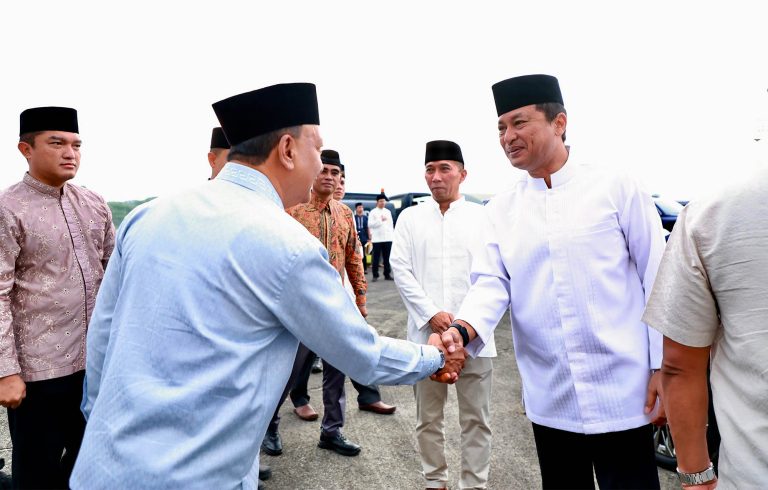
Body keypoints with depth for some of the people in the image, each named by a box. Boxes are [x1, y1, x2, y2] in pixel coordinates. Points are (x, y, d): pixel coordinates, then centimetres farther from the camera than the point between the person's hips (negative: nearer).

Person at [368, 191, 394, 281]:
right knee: (376, 258, -2)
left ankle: (387, 274, 11)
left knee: (387, 258, 4)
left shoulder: (388, 212, 16)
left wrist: (393, 235, 10)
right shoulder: (373, 212, 1)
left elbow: (391, 224, 17)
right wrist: (380, 220, -16)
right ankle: (375, 275, 4)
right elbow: (370, 224, -9)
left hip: (388, 238, 4)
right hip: (377, 239, -4)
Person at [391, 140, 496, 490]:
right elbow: (400, 269, 1)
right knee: (428, 417, 11)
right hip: (426, 333, 1)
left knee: (476, 418, 7)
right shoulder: (410, 217, 9)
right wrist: (432, 315, -10)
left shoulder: (482, 216, 5)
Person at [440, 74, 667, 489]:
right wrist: (462, 329, -24)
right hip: (549, 398, 3)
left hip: (620, 392, -3)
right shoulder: (500, 210, 5)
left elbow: (657, 278, -3)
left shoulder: (614, 187, -4)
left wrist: (664, 366, -5)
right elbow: (491, 282, -4)